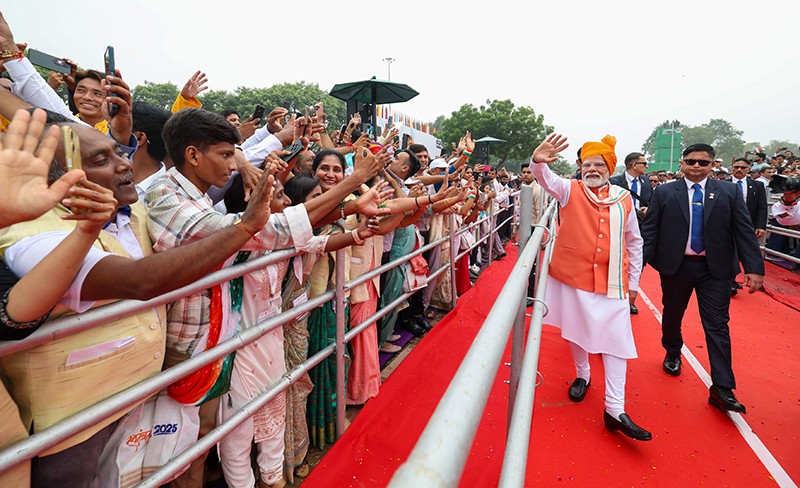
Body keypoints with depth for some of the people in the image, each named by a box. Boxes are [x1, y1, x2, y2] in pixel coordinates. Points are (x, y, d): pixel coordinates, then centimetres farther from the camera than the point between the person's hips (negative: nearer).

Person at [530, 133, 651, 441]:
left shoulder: (624, 199, 4)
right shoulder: (570, 190, 0)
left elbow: (634, 242, 10)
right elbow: (546, 179, -21)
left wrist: (634, 281, 9)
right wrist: (539, 161, -44)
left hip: (611, 281, 1)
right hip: (572, 276, 0)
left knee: (616, 339, -3)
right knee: (576, 331, 13)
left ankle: (615, 410, 3)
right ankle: (582, 375, 39)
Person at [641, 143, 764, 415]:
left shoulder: (729, 192, 3)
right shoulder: (664, 193, 0)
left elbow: (744, 231, -1)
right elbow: (649, 230, -3)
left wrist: (754, 267, -9)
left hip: (715, 269, 0)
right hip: (675, 266, 0)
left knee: (717, 325, 0)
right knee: (672, 316, 15)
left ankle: (721, 389, 6)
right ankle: (673, 354, 43)